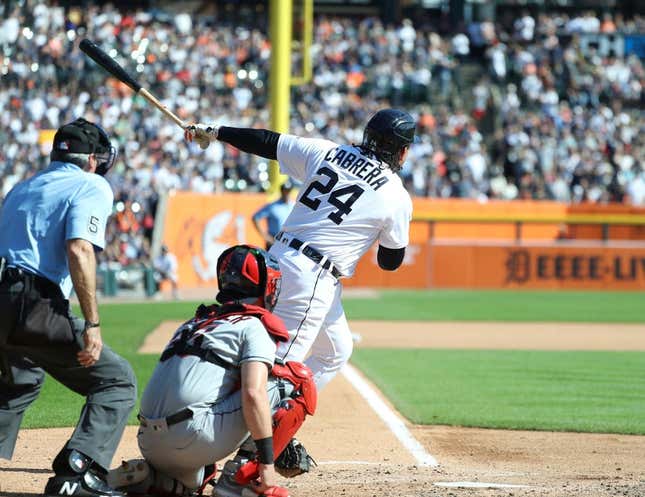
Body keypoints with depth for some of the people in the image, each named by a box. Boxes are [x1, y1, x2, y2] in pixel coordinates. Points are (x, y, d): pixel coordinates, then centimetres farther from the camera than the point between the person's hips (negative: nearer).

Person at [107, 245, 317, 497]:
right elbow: (253, 394, -14)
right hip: (192, 438, -8)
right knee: (297, 380, 1)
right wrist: (267, 463, -13)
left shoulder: (193, 323, 26)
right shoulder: (255, 327, 1)